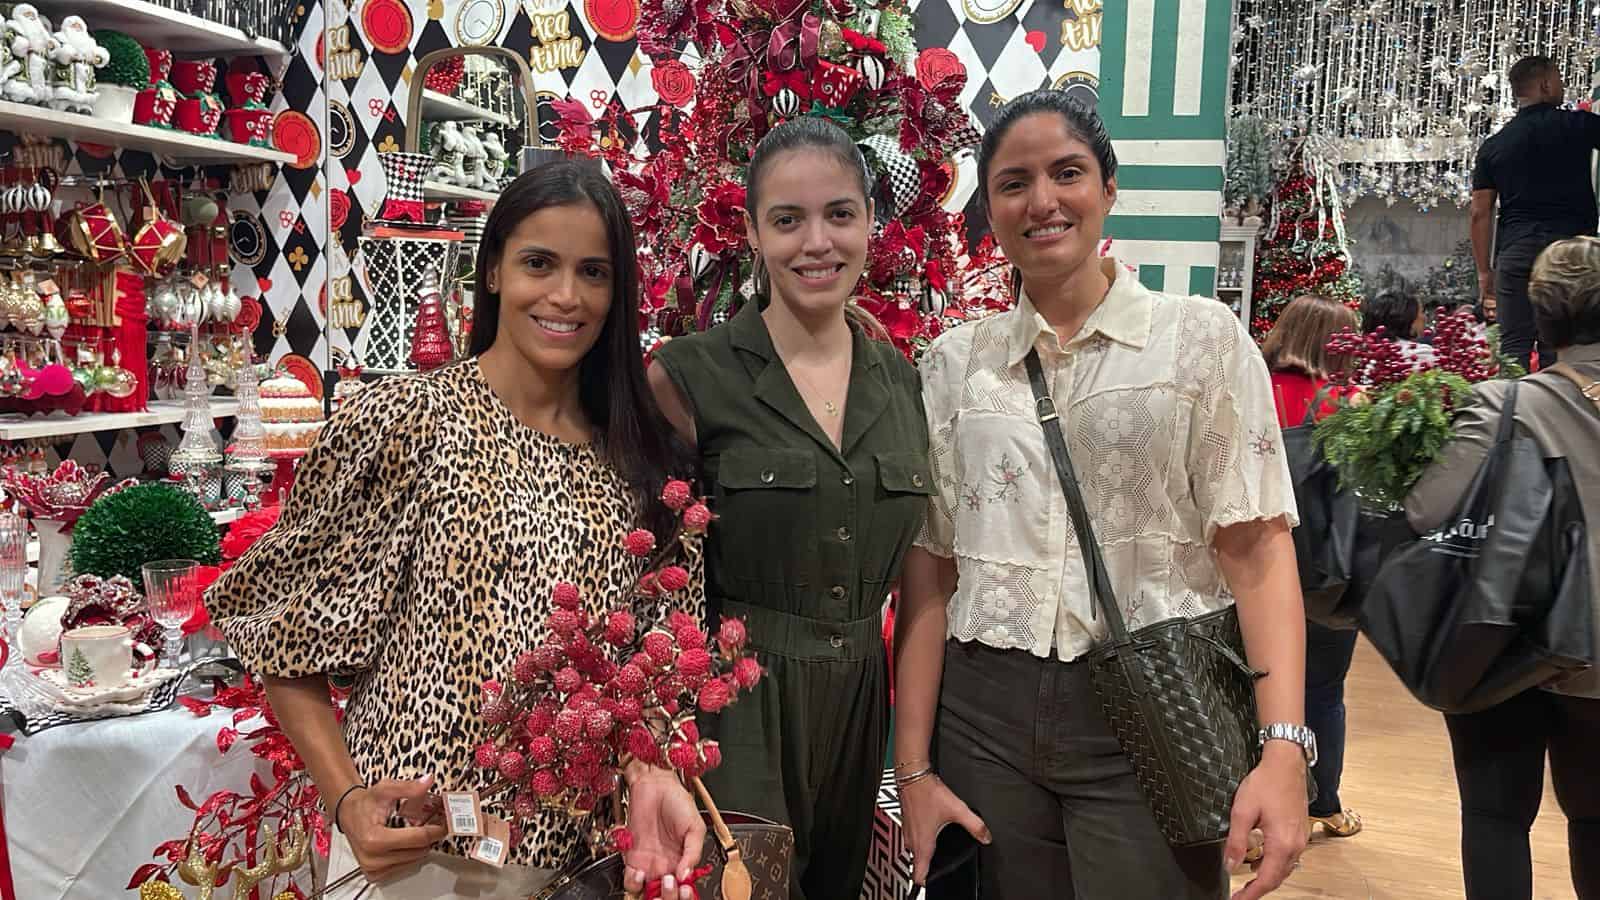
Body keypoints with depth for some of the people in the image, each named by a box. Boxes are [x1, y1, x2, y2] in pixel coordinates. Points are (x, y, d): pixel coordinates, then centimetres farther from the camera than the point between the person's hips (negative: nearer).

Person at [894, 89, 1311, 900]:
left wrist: (1284, 747, -17)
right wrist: (913, 768, 0)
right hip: (986, 718, 2)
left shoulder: (1203, 338, 0)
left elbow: (1257, 548, -6)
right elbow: (930, 569, 3)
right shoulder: (952, 363, 5)